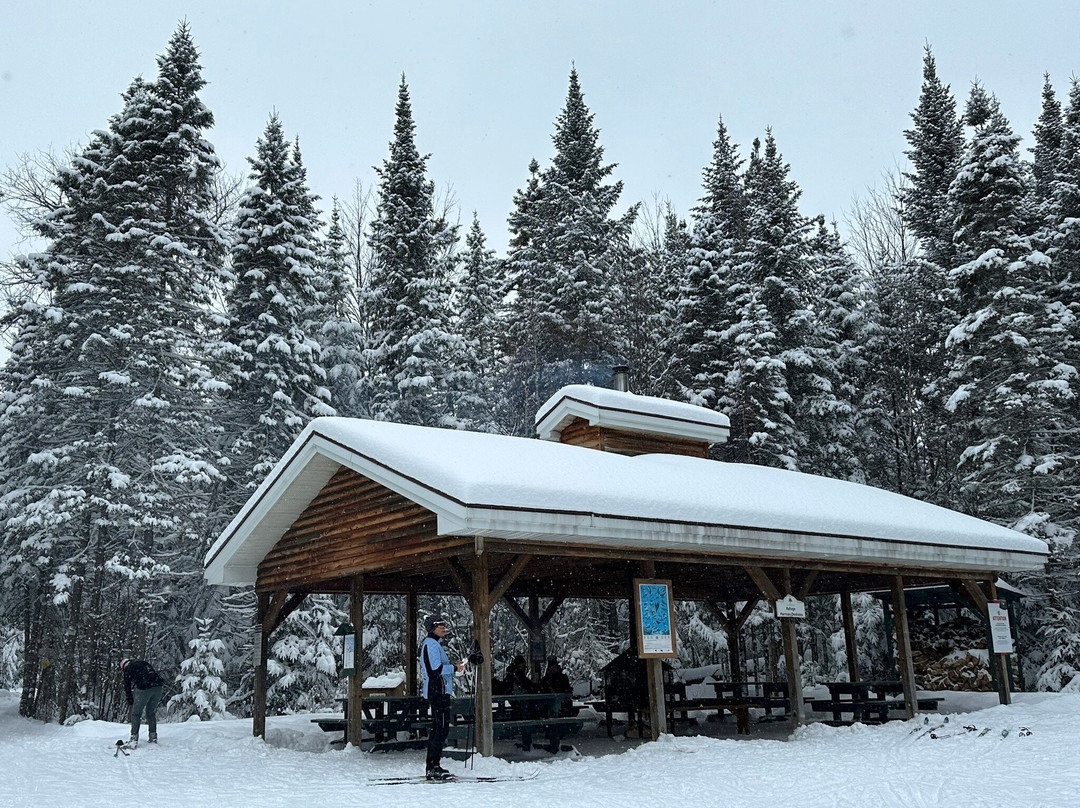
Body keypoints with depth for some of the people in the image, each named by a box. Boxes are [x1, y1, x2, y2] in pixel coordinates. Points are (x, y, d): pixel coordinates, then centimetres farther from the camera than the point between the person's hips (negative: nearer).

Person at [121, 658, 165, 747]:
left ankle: (134, 739, 1)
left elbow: (127, 687, 12)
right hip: (158, 687, 6)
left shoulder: (128, 669, 12)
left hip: (144, 688, -6)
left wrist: (130, 702, 19)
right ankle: (153, 737, 19)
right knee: (151, 713, 20)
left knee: (136, 714, 7)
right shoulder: (143, 662, 28)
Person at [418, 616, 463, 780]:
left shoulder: (432, 643, 21)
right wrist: (454, 668, -9)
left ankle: (432, 767, 18)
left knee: (438, 729, 14)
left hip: (436, 691, 11)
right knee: (441, 729, -11)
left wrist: (452, 665, 15)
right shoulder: (431, 644, -12)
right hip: (439, 691, -11)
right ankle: (434, 767, -11)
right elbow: (436, 669, -20)